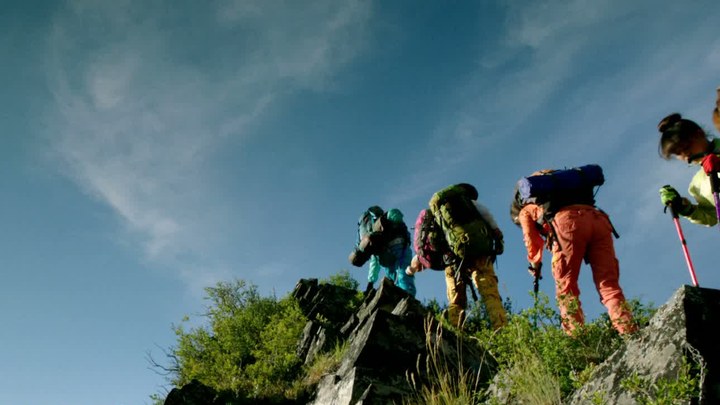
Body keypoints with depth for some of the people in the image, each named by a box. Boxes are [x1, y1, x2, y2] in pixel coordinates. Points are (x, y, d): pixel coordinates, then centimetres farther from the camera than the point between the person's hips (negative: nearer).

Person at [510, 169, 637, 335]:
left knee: (565, 286, -2)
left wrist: (535, 264, 39)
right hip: (598, 219, 5)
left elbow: (532, 240, 25)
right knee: (609, 285, -2)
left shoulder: (524, 210, 30)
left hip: (568, 221, -5)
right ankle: (629, 333, -19)